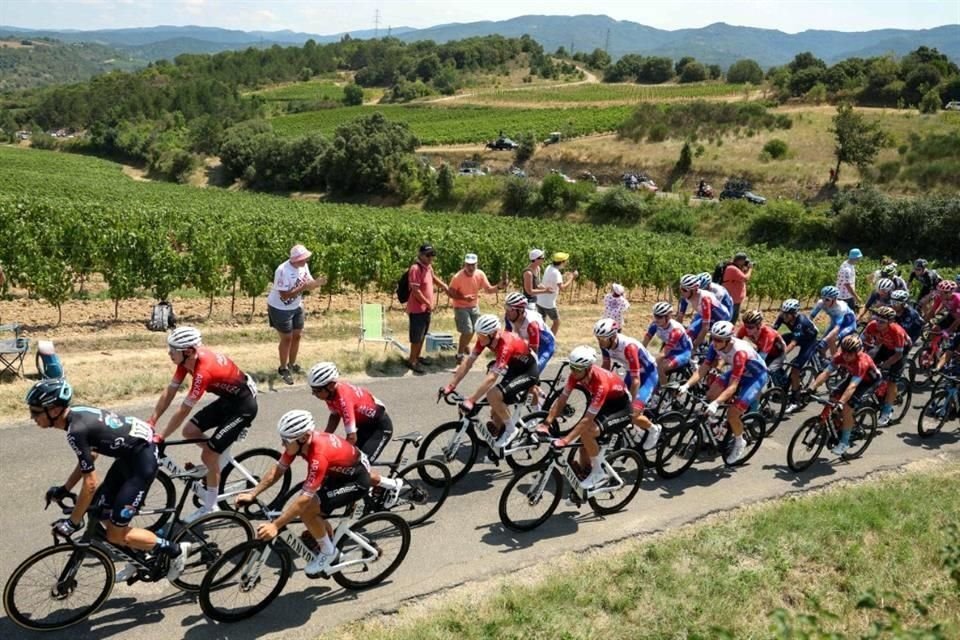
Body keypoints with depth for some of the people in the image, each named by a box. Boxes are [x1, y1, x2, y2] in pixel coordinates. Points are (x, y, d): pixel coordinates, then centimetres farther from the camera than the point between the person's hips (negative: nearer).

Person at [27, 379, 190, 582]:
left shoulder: (77, 430, -25)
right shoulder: (76, 414, 3)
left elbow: (90, 483, -20)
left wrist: (73, 522, -11)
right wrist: (64, 489, 20)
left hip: (143, 457, -10)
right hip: (130, 451, 10)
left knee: (116, 535, -4)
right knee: (104, 511, 15)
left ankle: (176, 551, 10)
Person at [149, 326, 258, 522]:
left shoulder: (203, 370, -33)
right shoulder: (187, 359, -8)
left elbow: (183, 411, -28)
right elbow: (169, 393, -1)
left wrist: (161, 437, -20)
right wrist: (150, 422, -4)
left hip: (244, 405, -9)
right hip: (228, 399, 9)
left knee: (208, 455, -7)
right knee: (189, 431, 2)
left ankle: (210, 508, 9)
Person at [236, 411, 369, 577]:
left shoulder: (319, 455, -37)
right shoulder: (299, 441, -14)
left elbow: (304, 499, -38)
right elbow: (277, 470, -3)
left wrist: (275, 526, -39)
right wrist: (252, 494, -9)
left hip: (358, 480, -9)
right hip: (339, 472, 9)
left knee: (307, 510, -18)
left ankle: (328, 552, 3)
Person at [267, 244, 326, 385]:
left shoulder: (303, 266, -7)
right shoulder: (283, 271, -31)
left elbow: (309, 283, 0)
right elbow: (285, 295, -31)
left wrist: (317, 282, -22)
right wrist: (303, 288, -37)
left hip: (296, 307, 7)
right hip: (280, 309, -7)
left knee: (297, 335, 15)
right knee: (287, 338, 2)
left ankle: (292, 364, 34)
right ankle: (283, 369, 21)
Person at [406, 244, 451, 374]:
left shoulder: (428, 267, 6)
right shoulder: (415, 269, -22)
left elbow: (433, 278, 29)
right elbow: (416, 291, -24)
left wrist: (445, 286, 23)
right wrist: (428, 303, -17)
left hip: (426, 308, 9)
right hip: (417, 309, -9)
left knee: (422, 335, 19)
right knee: (416, 336, 0)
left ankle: (417, 357, 32)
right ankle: (412, 361, 12)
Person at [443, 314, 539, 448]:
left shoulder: (505, 345, -37)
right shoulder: (485, 338, -15)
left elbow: (492, 378, -42)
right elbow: (468, 362, -11)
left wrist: (471, 400, -44)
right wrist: (451, 386, -15)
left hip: (529, 371, -8)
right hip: (514, 368, 8)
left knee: (493, 395, -25)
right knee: (496, 413, 5)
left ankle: (511, 428, -6)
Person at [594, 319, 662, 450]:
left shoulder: (628, 346, -37)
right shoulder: (605, 343, -17)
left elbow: (636, 380, -33)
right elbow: (606, 365, 1)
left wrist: (632, 405, -30)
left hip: (648, 374, -7)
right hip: (631, 372, 7)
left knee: (634, 415, -16)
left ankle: (654, 430, 13)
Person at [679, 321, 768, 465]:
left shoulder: (739, 352, -39)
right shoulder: (715, 345, -20)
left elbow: (732, 386, -40)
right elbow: (703, 368, -18)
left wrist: (716, 404, -49)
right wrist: (687, 385, -32)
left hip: (756, 376, -7)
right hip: (737, 371, 7)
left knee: (732, 414, -15)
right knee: (711, 396, -12)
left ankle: (739, 443, 11)